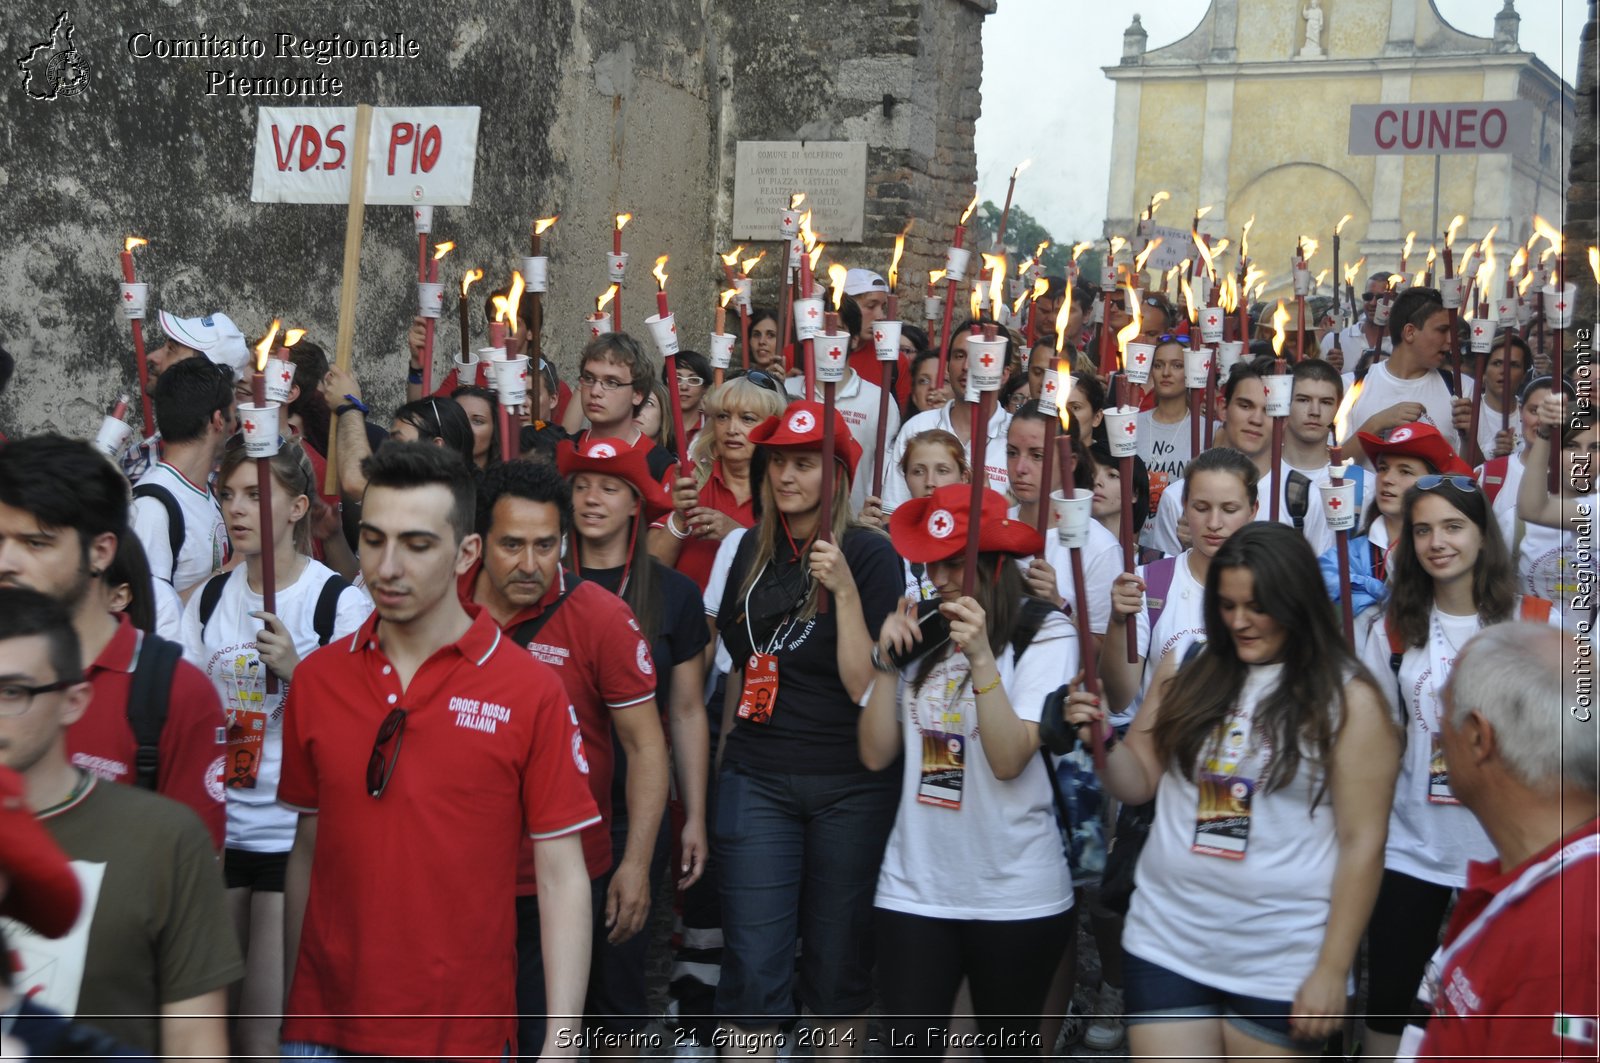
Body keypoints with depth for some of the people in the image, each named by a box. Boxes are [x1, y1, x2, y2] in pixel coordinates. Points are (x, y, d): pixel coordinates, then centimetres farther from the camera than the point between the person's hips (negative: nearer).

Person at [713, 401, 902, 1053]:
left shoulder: (870, 553, -7)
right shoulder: (752, 548, 7)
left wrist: (845, 589, -22)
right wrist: (727, 752, 14)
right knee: (753, 964, -2)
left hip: (849, 784, -3)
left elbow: (866, 684, -14)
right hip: (757, 778, 3)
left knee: (839, 959, 8)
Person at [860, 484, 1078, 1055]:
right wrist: (886, 660, -6)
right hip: (914, 887, 4)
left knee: (1008, 1046, 12)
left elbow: (1009, 759, -18)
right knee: (908, 1045, 3)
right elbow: (876, 753, 4)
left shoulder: (1045, 634, -9)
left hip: (1014, 893, -4)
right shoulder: (920, 635, 7)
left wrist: (981, 657, -26)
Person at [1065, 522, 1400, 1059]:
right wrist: (1103, 740, -9)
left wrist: (1332, 970, -9)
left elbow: (1362, 843, -7)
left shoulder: (1347, 699, -8)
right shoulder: (1186, 670, 4)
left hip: (1281, 963, -3)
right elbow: (1139, 783, 12)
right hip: (1166, 943, 3)